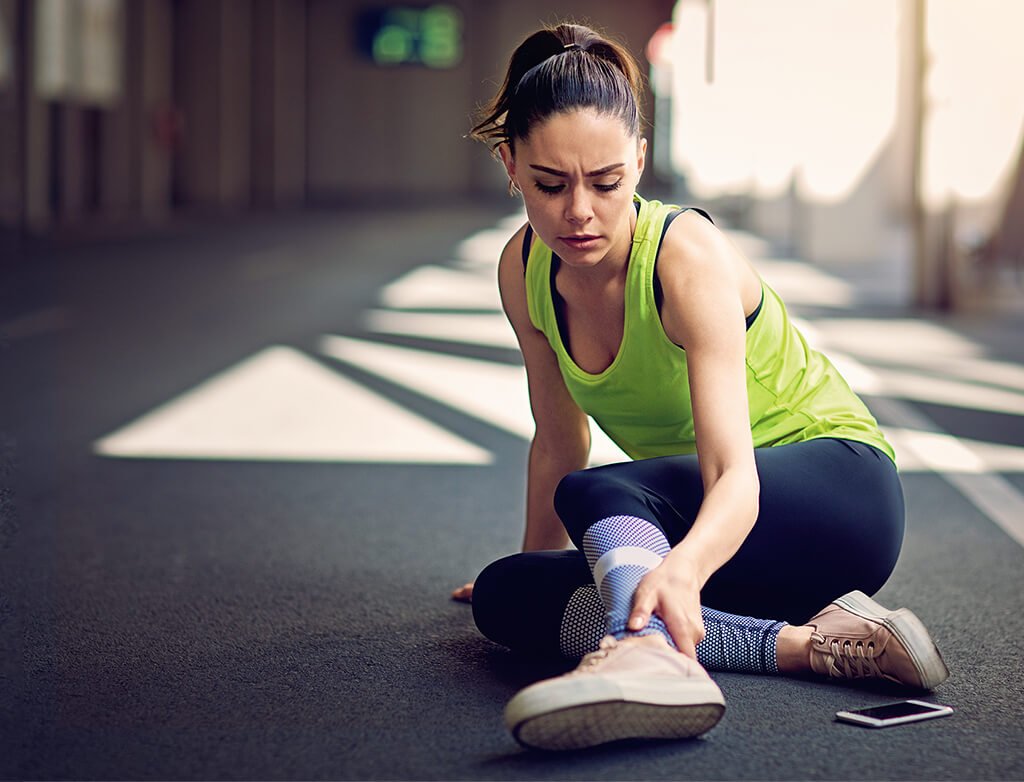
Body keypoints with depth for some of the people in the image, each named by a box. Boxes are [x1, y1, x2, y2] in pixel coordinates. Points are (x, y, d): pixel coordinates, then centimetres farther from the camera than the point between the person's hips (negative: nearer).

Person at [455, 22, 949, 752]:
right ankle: (807, 643, -27)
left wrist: (681, 567, -59)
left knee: (598, 493, -32)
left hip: (838, 493, -7)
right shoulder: (525, 271, -8)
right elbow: (559, 443, 8)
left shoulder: (689, 257, -26)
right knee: (504, 597, -16)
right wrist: (538, 565, 18)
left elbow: (736, 475, -39)